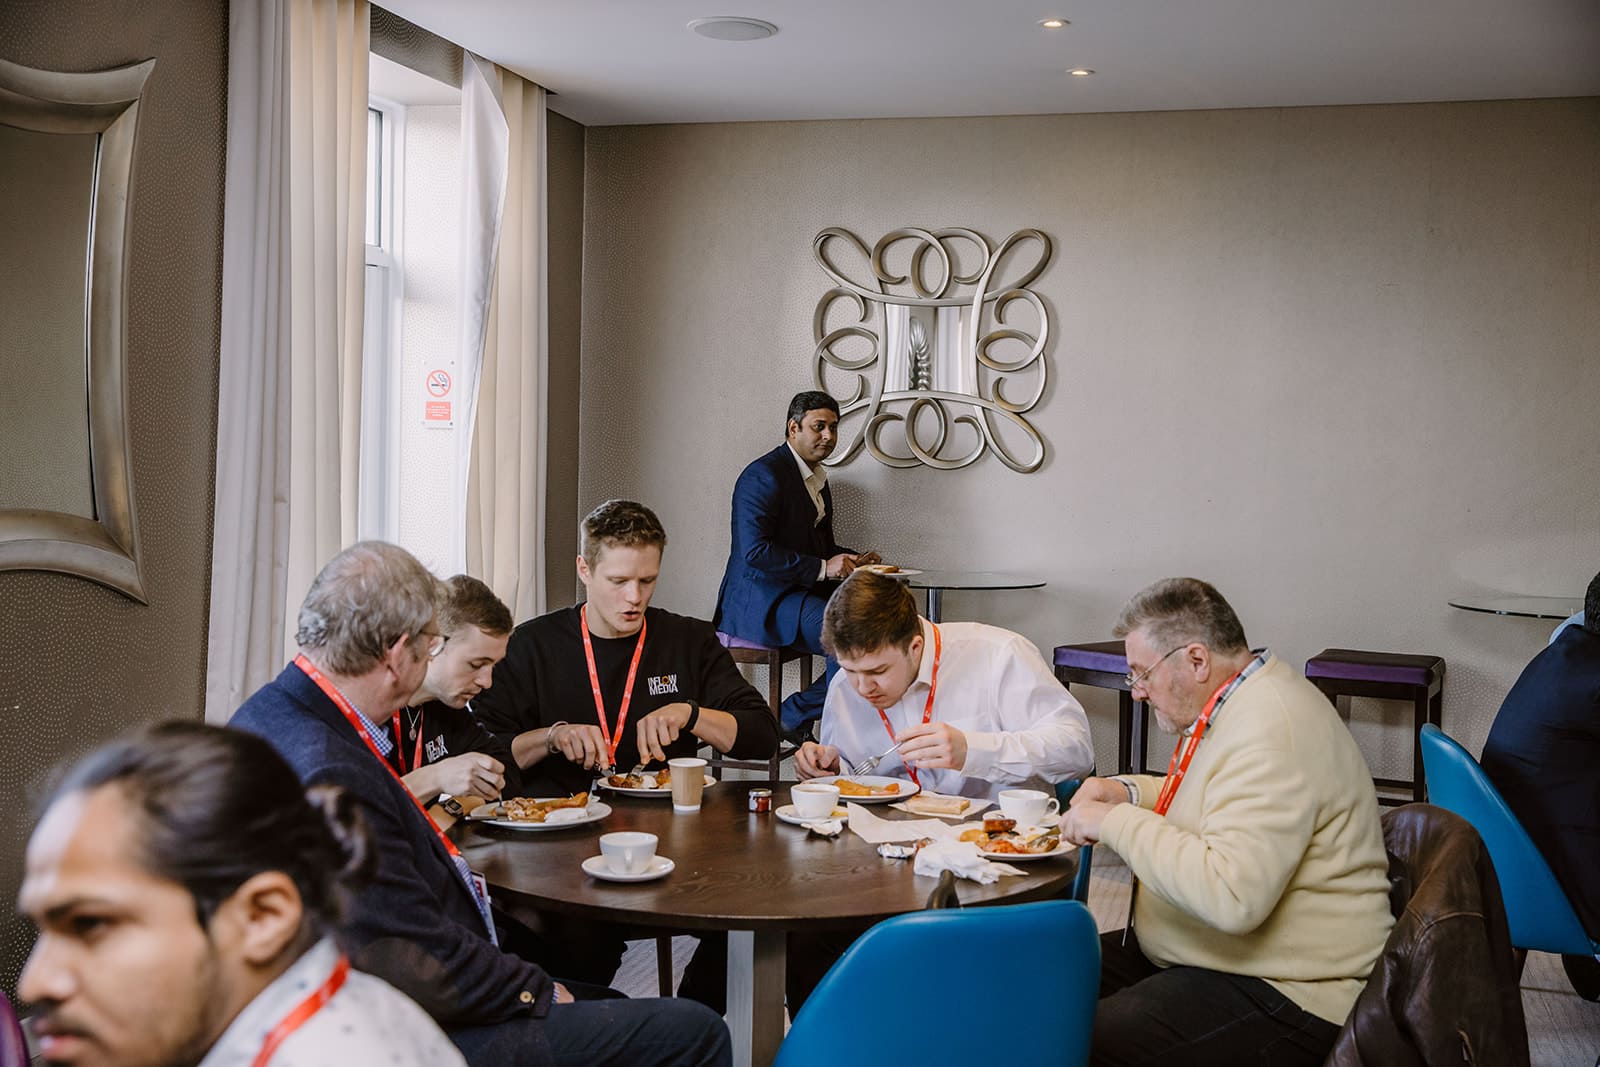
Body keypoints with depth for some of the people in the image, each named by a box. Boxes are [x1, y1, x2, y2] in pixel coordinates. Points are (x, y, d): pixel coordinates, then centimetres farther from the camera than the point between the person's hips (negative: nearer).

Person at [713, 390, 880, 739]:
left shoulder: (818, 479, 18)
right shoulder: (763, 476, -12)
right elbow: (754, 552, -21)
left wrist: (853, 559, 6)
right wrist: (823, 567, -21)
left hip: (802, 594, 10)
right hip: (762, 601, -10)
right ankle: (794, 716, -9)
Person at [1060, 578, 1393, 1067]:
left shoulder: (1271, 733, -24)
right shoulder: (1242, 703, 10)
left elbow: (1232, 896, -33)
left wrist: (1116, 822, -23)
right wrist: (1129, 792, 13)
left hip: (1281, 992, -11)